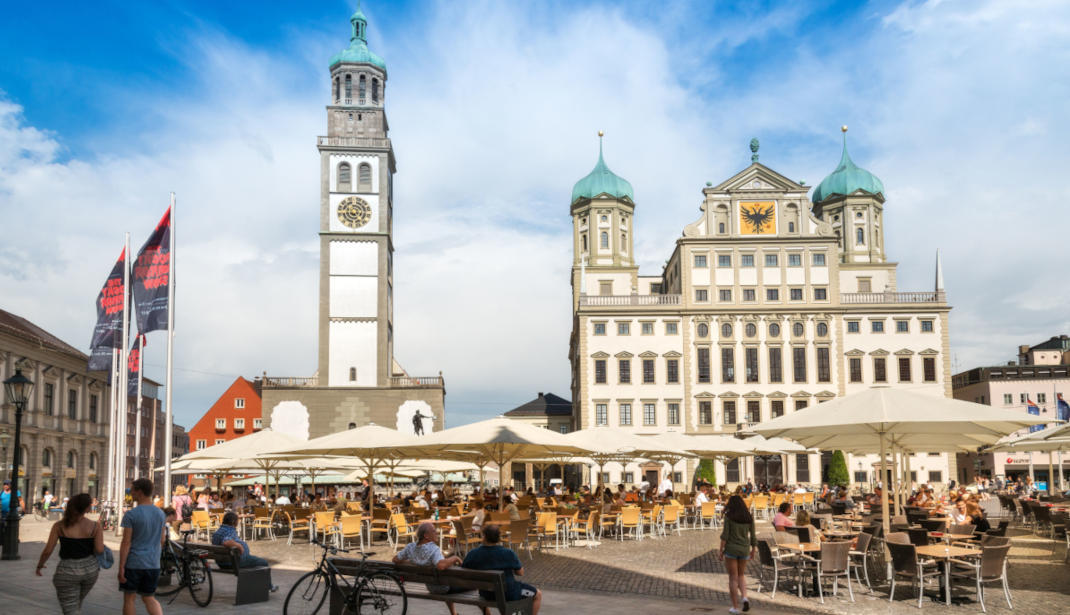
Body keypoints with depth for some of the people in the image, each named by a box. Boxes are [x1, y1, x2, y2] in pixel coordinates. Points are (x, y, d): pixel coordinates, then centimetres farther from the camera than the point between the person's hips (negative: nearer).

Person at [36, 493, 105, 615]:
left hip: (68, 572, -3)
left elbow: (47, 550, -9)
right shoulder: (95, 526, -10)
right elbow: (100, 549, -15)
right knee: (77, 602, 29)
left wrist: (39, 565, 10)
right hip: (90, 569, 3)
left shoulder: (59, 525, -10)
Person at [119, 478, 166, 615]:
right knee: (149, 598, 13)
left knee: (129, 597, 12)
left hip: (133, 563, -5)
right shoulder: (161, 514, 5)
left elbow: (126, 543, -14)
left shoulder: (130, 515, -12)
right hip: (153, 564, 5)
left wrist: (121, 568, -11)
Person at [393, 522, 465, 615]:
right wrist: (454, 558, -34)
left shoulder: (411, 547, -14)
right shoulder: (433, 549, -34)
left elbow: (395, 559, -2)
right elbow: (441, 565, -52)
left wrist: (412, 561, 12)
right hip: (446, 587, -7)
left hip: (431, 588, 7)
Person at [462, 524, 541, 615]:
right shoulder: (508, 553, -21)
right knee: (538, 595, 17)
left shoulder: (472, 554, -15)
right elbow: (520, 573, -10)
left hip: (486, 594, 4)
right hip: (509, 594, -4)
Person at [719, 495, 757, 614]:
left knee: (733, 578, 5)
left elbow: (725, 534, -13)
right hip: (744, 550, 3)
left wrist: (721, 551, -7)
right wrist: (753, 550, 20)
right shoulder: (749, 517, 2)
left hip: (731, 549, -3)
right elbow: (753, 536, 6)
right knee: (741, 575, 22)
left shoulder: (728, 516, -9)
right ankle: (744, 597, -1)